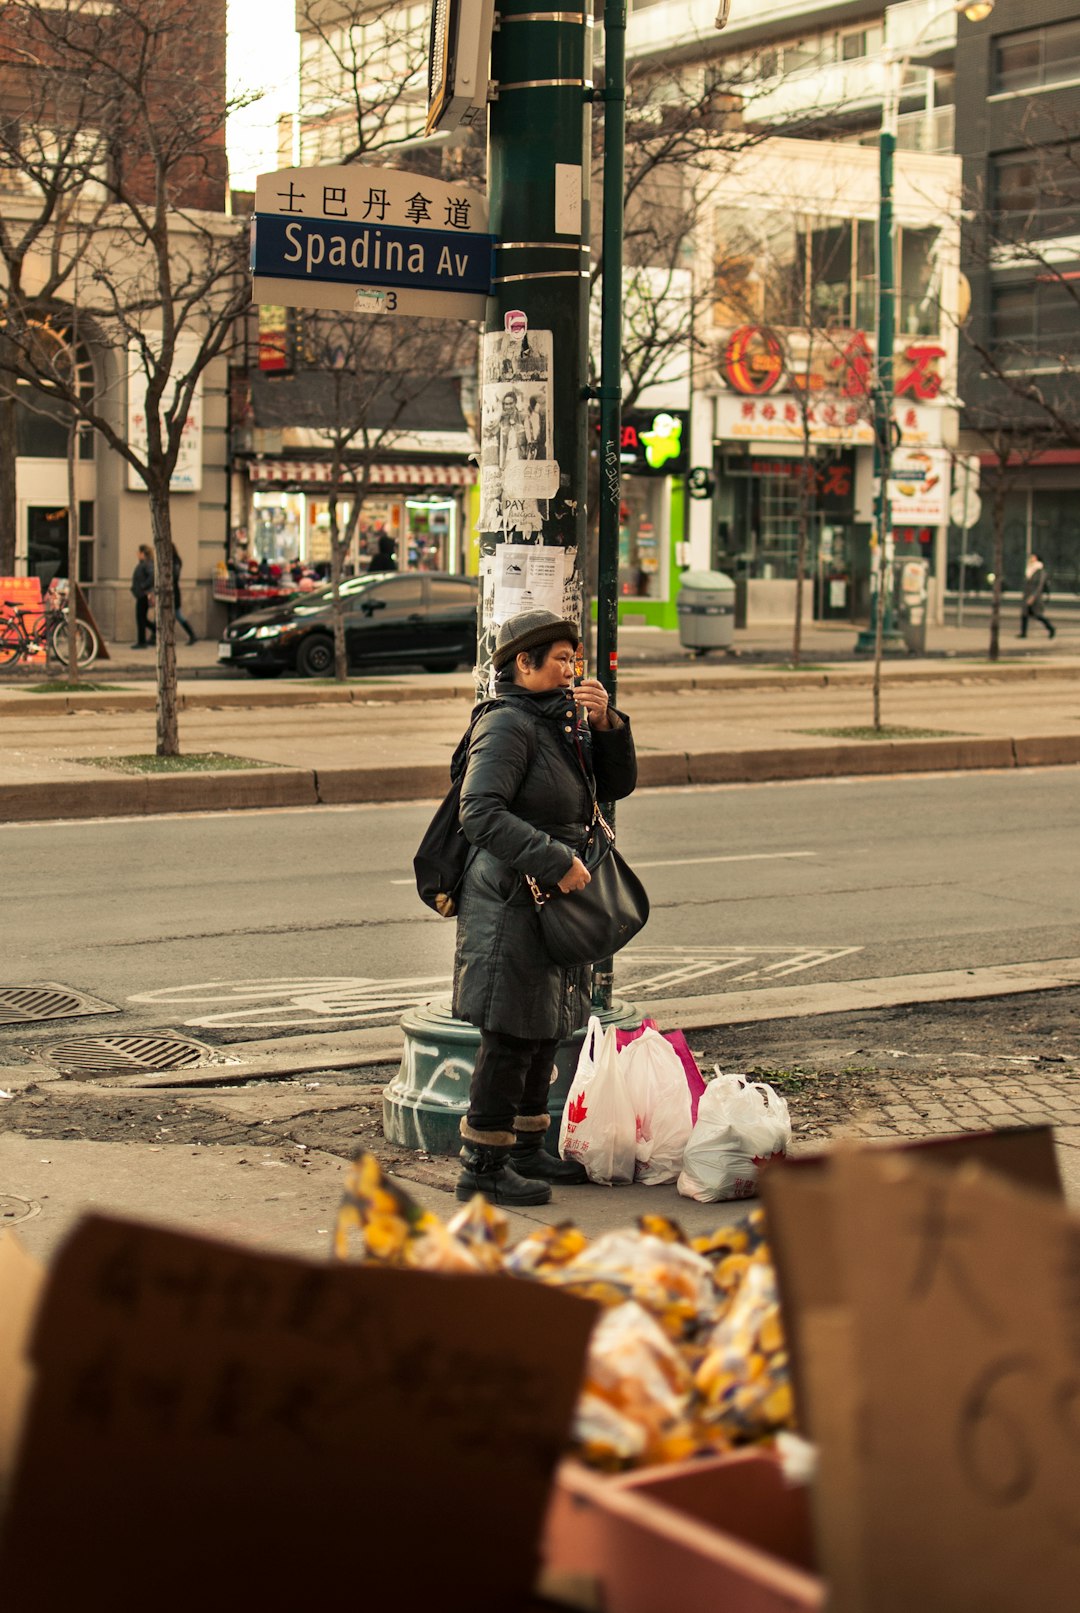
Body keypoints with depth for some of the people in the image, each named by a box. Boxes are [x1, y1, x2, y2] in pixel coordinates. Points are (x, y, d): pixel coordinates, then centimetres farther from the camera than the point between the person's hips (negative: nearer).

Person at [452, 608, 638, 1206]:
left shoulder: (563, 722, 13)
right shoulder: (507, 725, -15)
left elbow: (616, 785, 15)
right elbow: (481, 814, -25)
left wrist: (605, 724, -2)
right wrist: (556, 861, -25)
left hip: (552, 903, 9)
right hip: (510, 904, -9)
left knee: (544, 1031, 16)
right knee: (510, 1037, -5)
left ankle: (526, 1149, 29)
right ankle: (482, 1166, 3)